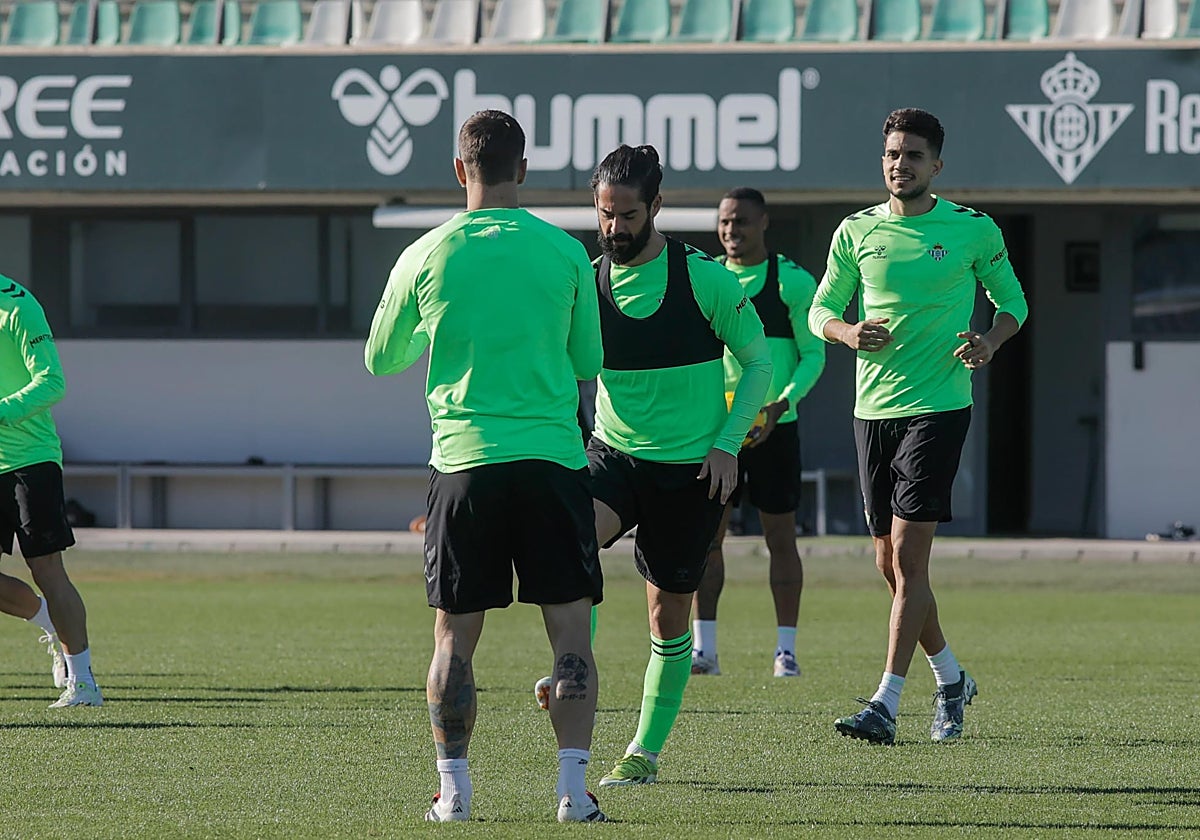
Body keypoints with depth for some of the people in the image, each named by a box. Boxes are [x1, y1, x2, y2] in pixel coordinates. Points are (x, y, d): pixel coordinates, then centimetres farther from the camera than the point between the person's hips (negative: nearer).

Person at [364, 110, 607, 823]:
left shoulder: (427, 257, 1)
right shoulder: (564, 253, 1)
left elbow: (380, 359, 15)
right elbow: (588, 361, 12)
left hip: (464, 462, 1)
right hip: (552, 456, 0)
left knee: (456, 637, 7)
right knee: (571, 630, 1)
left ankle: (454, 789, 5)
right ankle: (574, 786, -7)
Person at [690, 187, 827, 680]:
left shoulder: (792, 281, -2)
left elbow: (813, 355, -3)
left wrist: (779, 405, -17)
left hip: (774, 427, -3)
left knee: (780, 537, 1)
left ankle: (785, 649, 7)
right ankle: (703, 648, 2)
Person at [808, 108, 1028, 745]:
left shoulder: (973, 230, 0)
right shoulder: (856, 232, 6)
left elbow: (1011, 299, 12)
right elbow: (820, 310, 13)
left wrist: (991, 341, -9)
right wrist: (849, 332, -10)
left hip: (938, 406, -4)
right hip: (872, 409, 4)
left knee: (908, 556, -14)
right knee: (890, 564, 9)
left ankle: (886, 703, -17)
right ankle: (950, 679, 31)